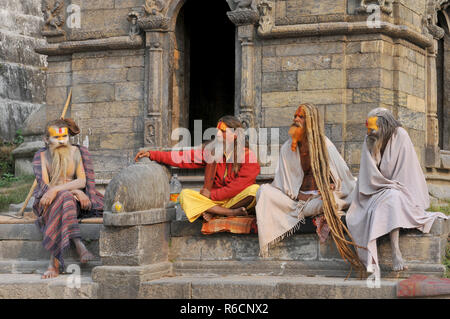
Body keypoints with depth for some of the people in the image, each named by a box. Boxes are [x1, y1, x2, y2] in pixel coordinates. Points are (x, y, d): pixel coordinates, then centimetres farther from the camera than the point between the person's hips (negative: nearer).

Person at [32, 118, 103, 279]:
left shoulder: (76, 152, 3)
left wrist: (56, 189, -25)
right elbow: (44, 185, -7)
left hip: (74, 200, 1)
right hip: (47, 201, -1)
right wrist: (74, 191, -20)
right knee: (65, 198, -36)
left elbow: (82, 181, -9)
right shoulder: (42, 156, 3)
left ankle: (54, 262, -43)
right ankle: (79, 246, -51)